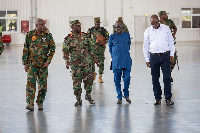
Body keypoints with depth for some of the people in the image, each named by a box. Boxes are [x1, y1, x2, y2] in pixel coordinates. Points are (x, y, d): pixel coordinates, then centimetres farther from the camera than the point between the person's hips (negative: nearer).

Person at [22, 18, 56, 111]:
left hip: (43, 64, 1)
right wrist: (25, 63, 1)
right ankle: (30, 103, -15)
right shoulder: (30, 35, 1)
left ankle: (40, 103, 18)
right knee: (31, 82, -13)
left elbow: (52, 48, 2)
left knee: (43, 84, 5)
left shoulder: (48, 35, 1)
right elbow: (25, 50, 5)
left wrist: (48, 61, -6)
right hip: (32, 63, -1)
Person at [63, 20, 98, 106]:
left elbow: (90, 49, 16)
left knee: (88, 80, 4)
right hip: (75, 64, -3)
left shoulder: (84, 36, 8)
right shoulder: (68, 39, -4)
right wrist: (67, 61, -20)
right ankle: (78, 100, 10)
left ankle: (88, 95, 27)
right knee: (76, 82, -1)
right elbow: (65, 51, -6)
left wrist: (94, 58, 15)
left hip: (87, 62, 3)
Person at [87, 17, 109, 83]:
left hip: (101, 49, -1)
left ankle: (100, 77, 5)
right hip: (93, 49, 1)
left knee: (101, 63, -2)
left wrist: (103, 42, -14)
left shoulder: (103, 30, 1)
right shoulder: (91, 30, 5)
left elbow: (108, 39, 4)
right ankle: (93, 73, 29)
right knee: (91, 62, 0)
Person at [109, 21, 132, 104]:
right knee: (117, 79, 1)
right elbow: (110, 47, 14)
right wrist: (114, 56, 11)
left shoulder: (127, 36, 7)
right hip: (116, 61, -1)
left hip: (126, 61, 1)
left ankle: (126, 95, 15)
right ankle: (119, 97, 10)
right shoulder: (112, 37, 4)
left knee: (127, 78, -4)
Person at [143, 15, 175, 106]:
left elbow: (171, 42, 11)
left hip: (165, 56, -1)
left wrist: (172, 54, 4)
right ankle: (158, 98, 12)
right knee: (155, 79, 3)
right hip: (154, 57, 1)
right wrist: (147, 59, 6)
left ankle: (168, 98, 0)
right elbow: (145, 46, 9)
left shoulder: (166, 28, 4)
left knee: (167, 78, -5)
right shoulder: (147, 31, 4)